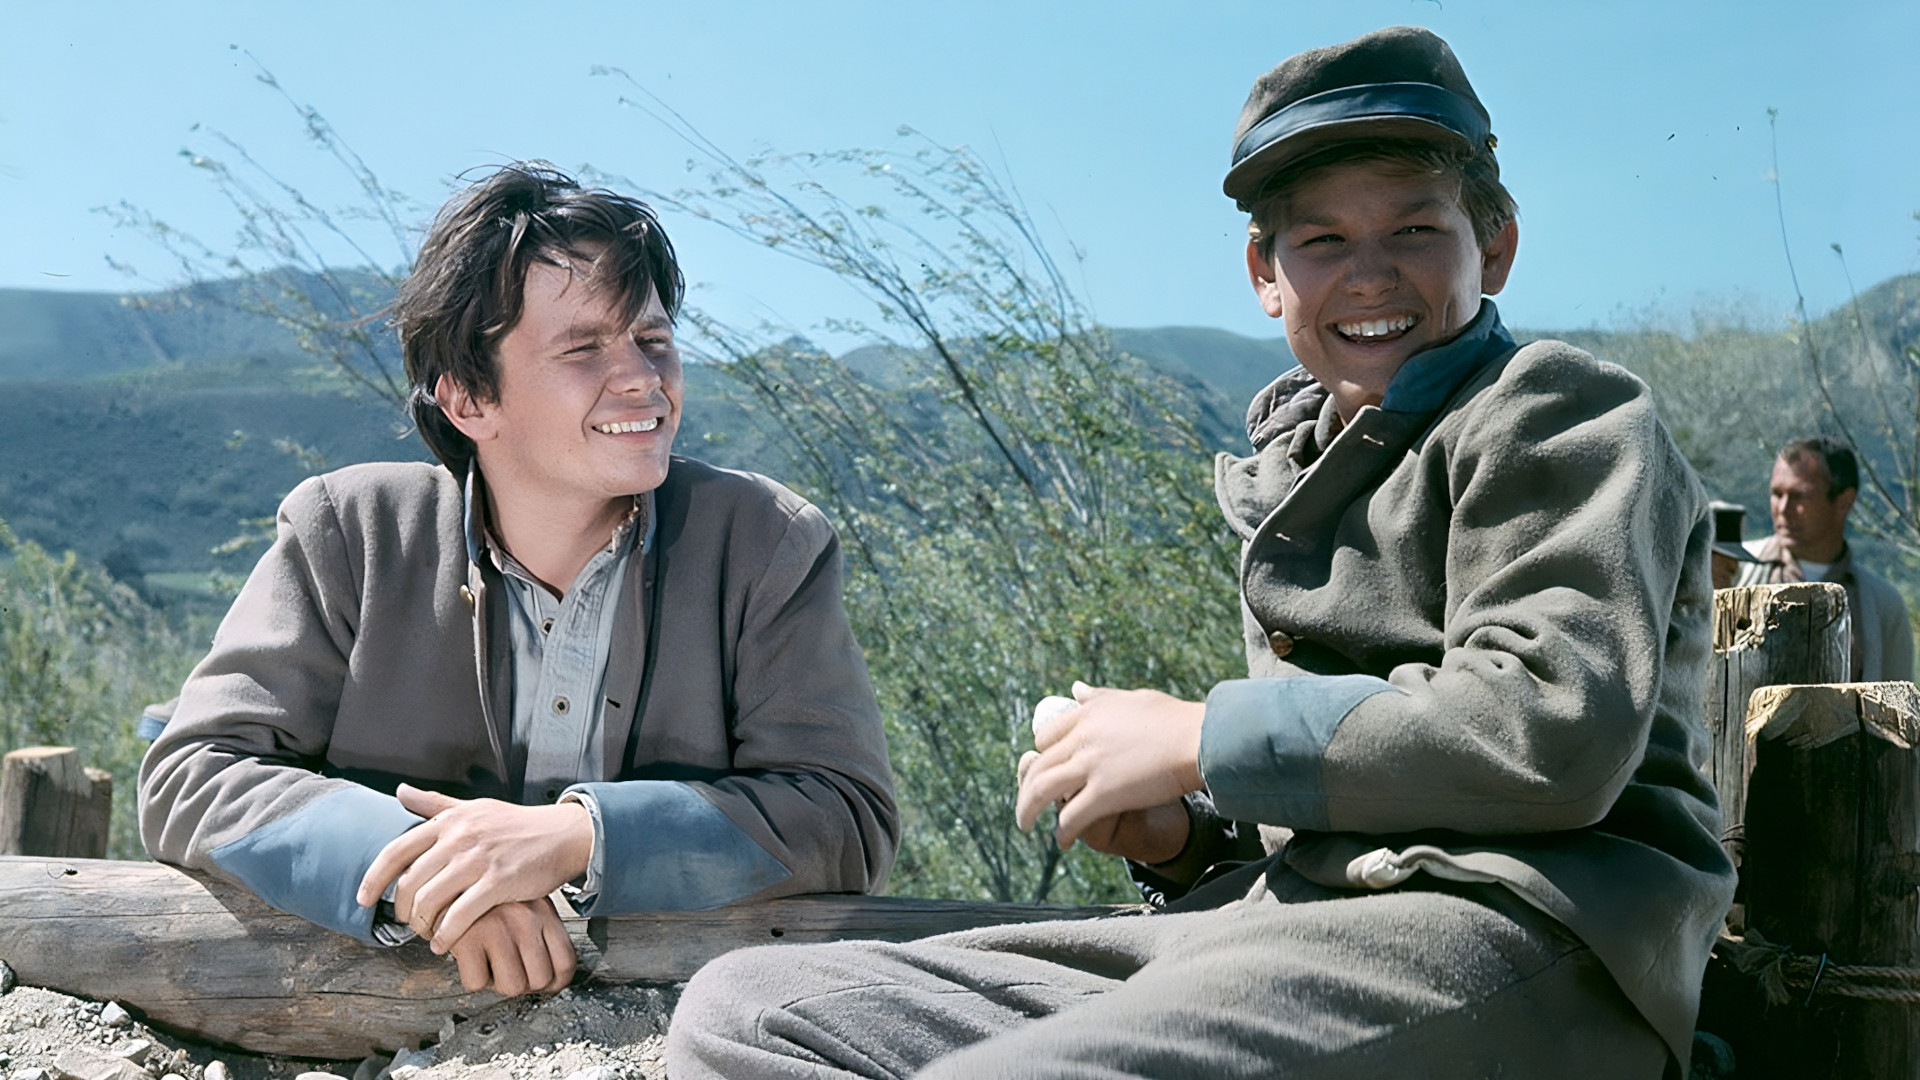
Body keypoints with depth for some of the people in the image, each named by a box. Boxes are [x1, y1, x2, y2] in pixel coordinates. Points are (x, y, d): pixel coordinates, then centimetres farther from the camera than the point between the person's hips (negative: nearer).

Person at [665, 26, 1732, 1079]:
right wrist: (1186, 832, 6)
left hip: (1506, 929, -9)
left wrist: (1199, 737, -9)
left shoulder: (1558, 409, 2)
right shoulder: (1300, 470, 25)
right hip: (1285, 918, 9)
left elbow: (1554, 730, -16)